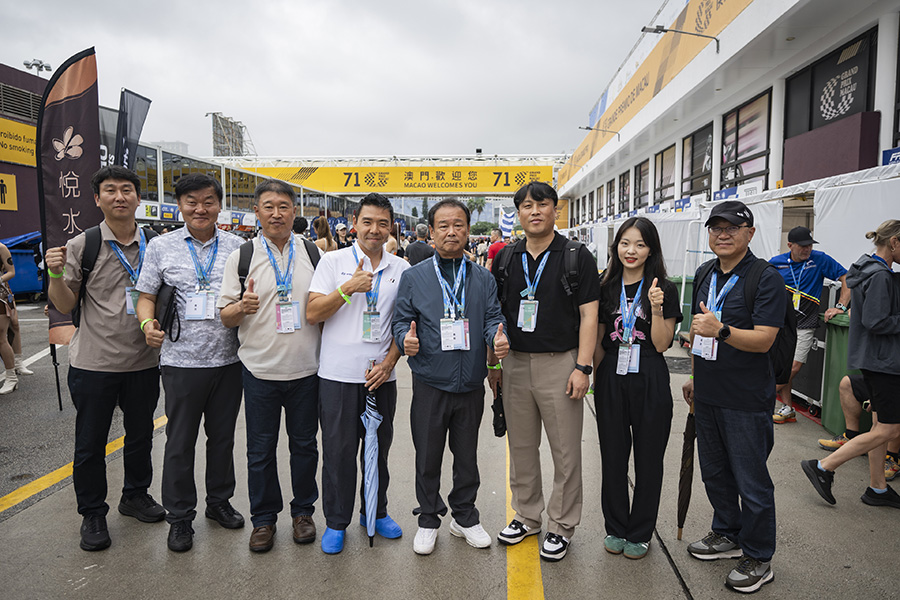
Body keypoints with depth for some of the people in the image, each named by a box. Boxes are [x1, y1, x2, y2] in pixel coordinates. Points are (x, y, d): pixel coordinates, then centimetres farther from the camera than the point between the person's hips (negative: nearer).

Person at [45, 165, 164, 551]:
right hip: (94, 361, -2)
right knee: (90, 443, 8)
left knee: (141, 435, 17)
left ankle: (135, 496, 38)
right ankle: (92, 514, 26)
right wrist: (56, 274, -20)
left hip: (144, 361, 3)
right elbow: (65, 306, -2)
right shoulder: (81, 246, -4)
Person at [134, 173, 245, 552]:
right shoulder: (161, 246, 3)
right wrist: (148, 323, -15)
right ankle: (180, 517, 24)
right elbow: (146, 296, 5)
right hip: (181, 360, -1)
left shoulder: (237, 247, 5)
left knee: (223, 436, 15)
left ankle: (219, 502, 34)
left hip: (228, 360, 2)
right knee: (180, 442, 8)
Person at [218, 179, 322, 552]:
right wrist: (242, 306, -21)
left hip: (306, 368, 1)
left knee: (304, 444, 13)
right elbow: (226, 317, 0)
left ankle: (303, 511, 30)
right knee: (260, 449, 10)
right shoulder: (241, 256, 1)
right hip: (260, 368, -1)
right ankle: (263, 518, 27)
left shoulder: (313, 253, 4)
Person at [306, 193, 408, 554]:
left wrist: (388, 362, -4)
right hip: (338, 374, -2)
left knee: (379, 447, 13)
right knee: (339, 450, 6)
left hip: (382, 376, 2)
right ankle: (336, 522, 23)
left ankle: (376, 512, 33)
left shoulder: (402, 270, 6)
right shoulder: (333, 262, 0)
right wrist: (348, 288, -17)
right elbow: (312, 314, -6)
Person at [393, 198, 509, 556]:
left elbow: (493, 318, 2)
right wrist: (406, 339, -20)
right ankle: (428, 520, 29)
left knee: (467, 454, 15)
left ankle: (464, 516, 34)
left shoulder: (483, 279, 7)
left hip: (471, 384, 2)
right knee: (428, 456, 10)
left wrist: (498, 338, -19)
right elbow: (402, 320, 2)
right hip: (430, 382, -1)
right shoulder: (414, 276, 2)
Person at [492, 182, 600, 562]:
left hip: (560, 363, -4)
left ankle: (561, 526, 21)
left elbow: (588, 315, -6)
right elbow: (496, 314, 12)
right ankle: (527, 516, 30)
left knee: (565, 451, 5)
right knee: (521, 446, 14)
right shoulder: (506, 259, 9)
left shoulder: (577, 257, -2)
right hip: (515, 363, 4)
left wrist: (582, 367, -13)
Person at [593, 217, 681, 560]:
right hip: (611, 380, 2)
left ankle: (640, 533, 26)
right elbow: (598, 340, 10)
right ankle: (615, 528, 29)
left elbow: (662, 344, -7)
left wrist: (656, 308, -19)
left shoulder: (664, 290, -2)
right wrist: (597, 377, 4)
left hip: (650, 382, -2)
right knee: (613, 457, 11)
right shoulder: (606, 288, 6)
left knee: (649, 458, 9)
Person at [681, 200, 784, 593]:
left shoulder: (766, 278, -12)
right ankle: (727, 535, 39)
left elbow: (763, 339, -20)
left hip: (746, 400, -7)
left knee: (751, 481, 4)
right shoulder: (704, 275, 10)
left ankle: (758, 559, 21)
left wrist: (720, 330, -35)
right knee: (714, 472, 19)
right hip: (707, 395, 7)